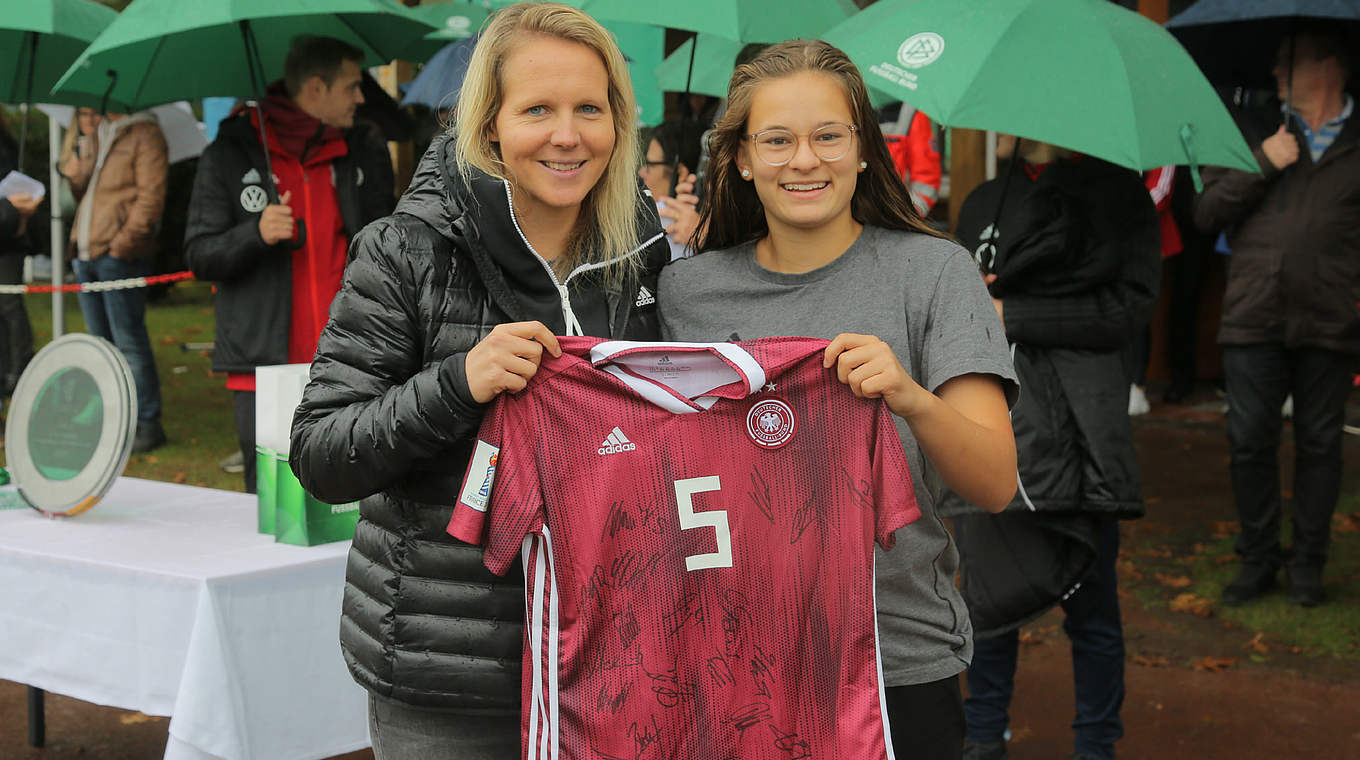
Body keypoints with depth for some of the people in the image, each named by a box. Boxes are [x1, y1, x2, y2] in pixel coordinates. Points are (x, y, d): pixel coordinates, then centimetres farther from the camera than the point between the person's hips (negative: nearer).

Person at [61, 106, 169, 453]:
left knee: (129, 341, -8)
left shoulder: (143, 135, -5)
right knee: (102, 343, 12)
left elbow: (151, 196, -13)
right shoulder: (93, 140, 21)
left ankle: (147, 424, -2)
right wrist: (73, 174, 1)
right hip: (85, 255, 9)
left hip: (118, 255, -8)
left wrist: (123, 242, -18)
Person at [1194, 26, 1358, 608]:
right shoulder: (1256, 132, 12)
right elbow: (1207, 214, 6)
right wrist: (1262, 165, -6)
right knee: (1249, 443, 2)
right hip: (1253, 317, 1)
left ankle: (1307, 563, 20)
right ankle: (1257, 559, 17)